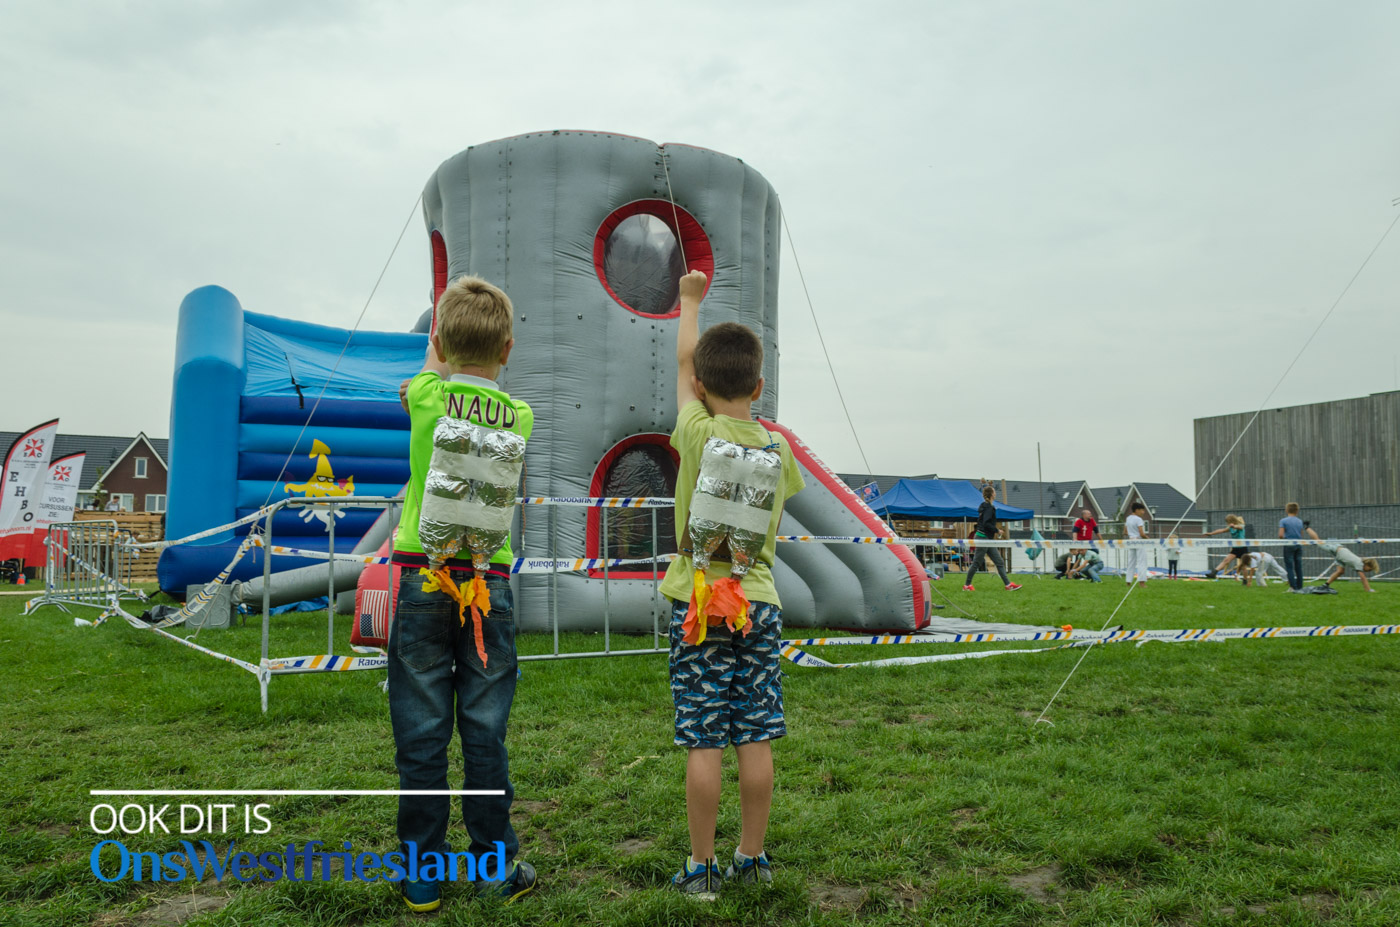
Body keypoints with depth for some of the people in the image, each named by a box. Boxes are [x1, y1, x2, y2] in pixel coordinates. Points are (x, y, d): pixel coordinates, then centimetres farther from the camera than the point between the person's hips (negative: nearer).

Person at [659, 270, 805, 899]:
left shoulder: (697, 432, -6)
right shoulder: (777, 447, 1)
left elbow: (684, 360, 11)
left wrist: (690, 299, 25)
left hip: (698, 602, -3)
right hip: (759, 602, 3)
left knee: (703, 742, 1)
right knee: (756, 739, 8)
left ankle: (701, 867, 11)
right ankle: (753, 858, 20)